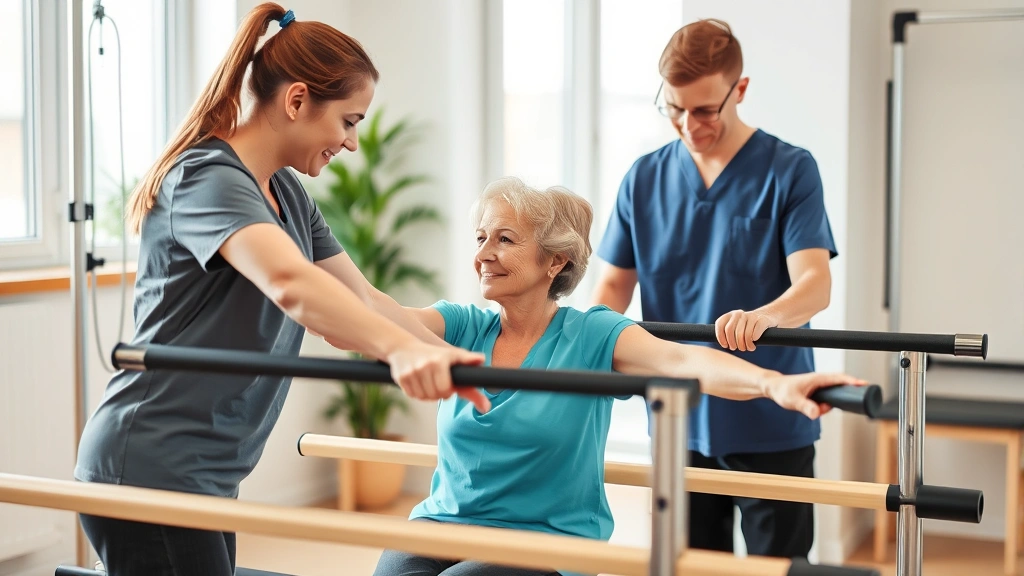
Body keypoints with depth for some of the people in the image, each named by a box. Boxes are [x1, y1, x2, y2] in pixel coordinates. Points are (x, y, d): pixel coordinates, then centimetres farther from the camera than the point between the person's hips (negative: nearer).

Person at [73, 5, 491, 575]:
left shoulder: (287, 194, 12)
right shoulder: (208, 178, -17)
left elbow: (364, 299, 17)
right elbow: (289, 283, -36)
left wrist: (448, 360, 10)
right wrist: (400, 350, -50)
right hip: (149, 470, -9)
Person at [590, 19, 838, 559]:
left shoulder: (790, 170, -6)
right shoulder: (644, 179, 5)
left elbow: (815, 284, -16)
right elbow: (615, 283, 9)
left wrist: (762, 316, -38)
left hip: (772, 426, -3)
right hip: (679, 423, 3)